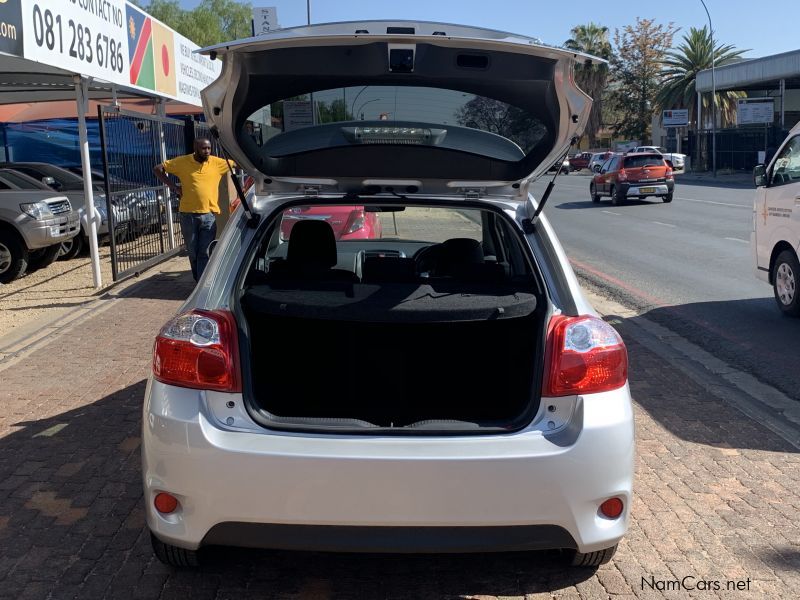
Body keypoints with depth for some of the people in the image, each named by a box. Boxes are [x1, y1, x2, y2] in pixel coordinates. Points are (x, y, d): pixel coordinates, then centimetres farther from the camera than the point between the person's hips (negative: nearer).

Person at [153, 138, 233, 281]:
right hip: (188, 214, 1)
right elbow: (158, 169, 6)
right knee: (193, 252, 11)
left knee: (205, 253, -3)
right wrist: (173, 187, -1)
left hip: (209, 215, -1)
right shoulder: (182, 162, 0)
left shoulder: (217, 163, 0)